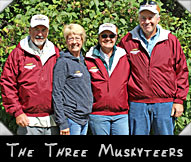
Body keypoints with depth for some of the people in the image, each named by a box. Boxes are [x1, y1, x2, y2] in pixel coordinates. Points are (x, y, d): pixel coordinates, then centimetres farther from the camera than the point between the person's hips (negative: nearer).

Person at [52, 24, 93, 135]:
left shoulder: (83, 61, 12)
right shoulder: (63, 62, -9)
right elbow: (57, 94, -12)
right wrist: (62, 123, -16)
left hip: (85, 118, 7)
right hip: (71, 118, -7)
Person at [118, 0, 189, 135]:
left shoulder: (171, 41, 5)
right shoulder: (127, 41, 5)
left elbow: (182, 72, 7)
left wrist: (179, 100, 2)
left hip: (165, 104, 0)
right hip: (137, 104, 0)